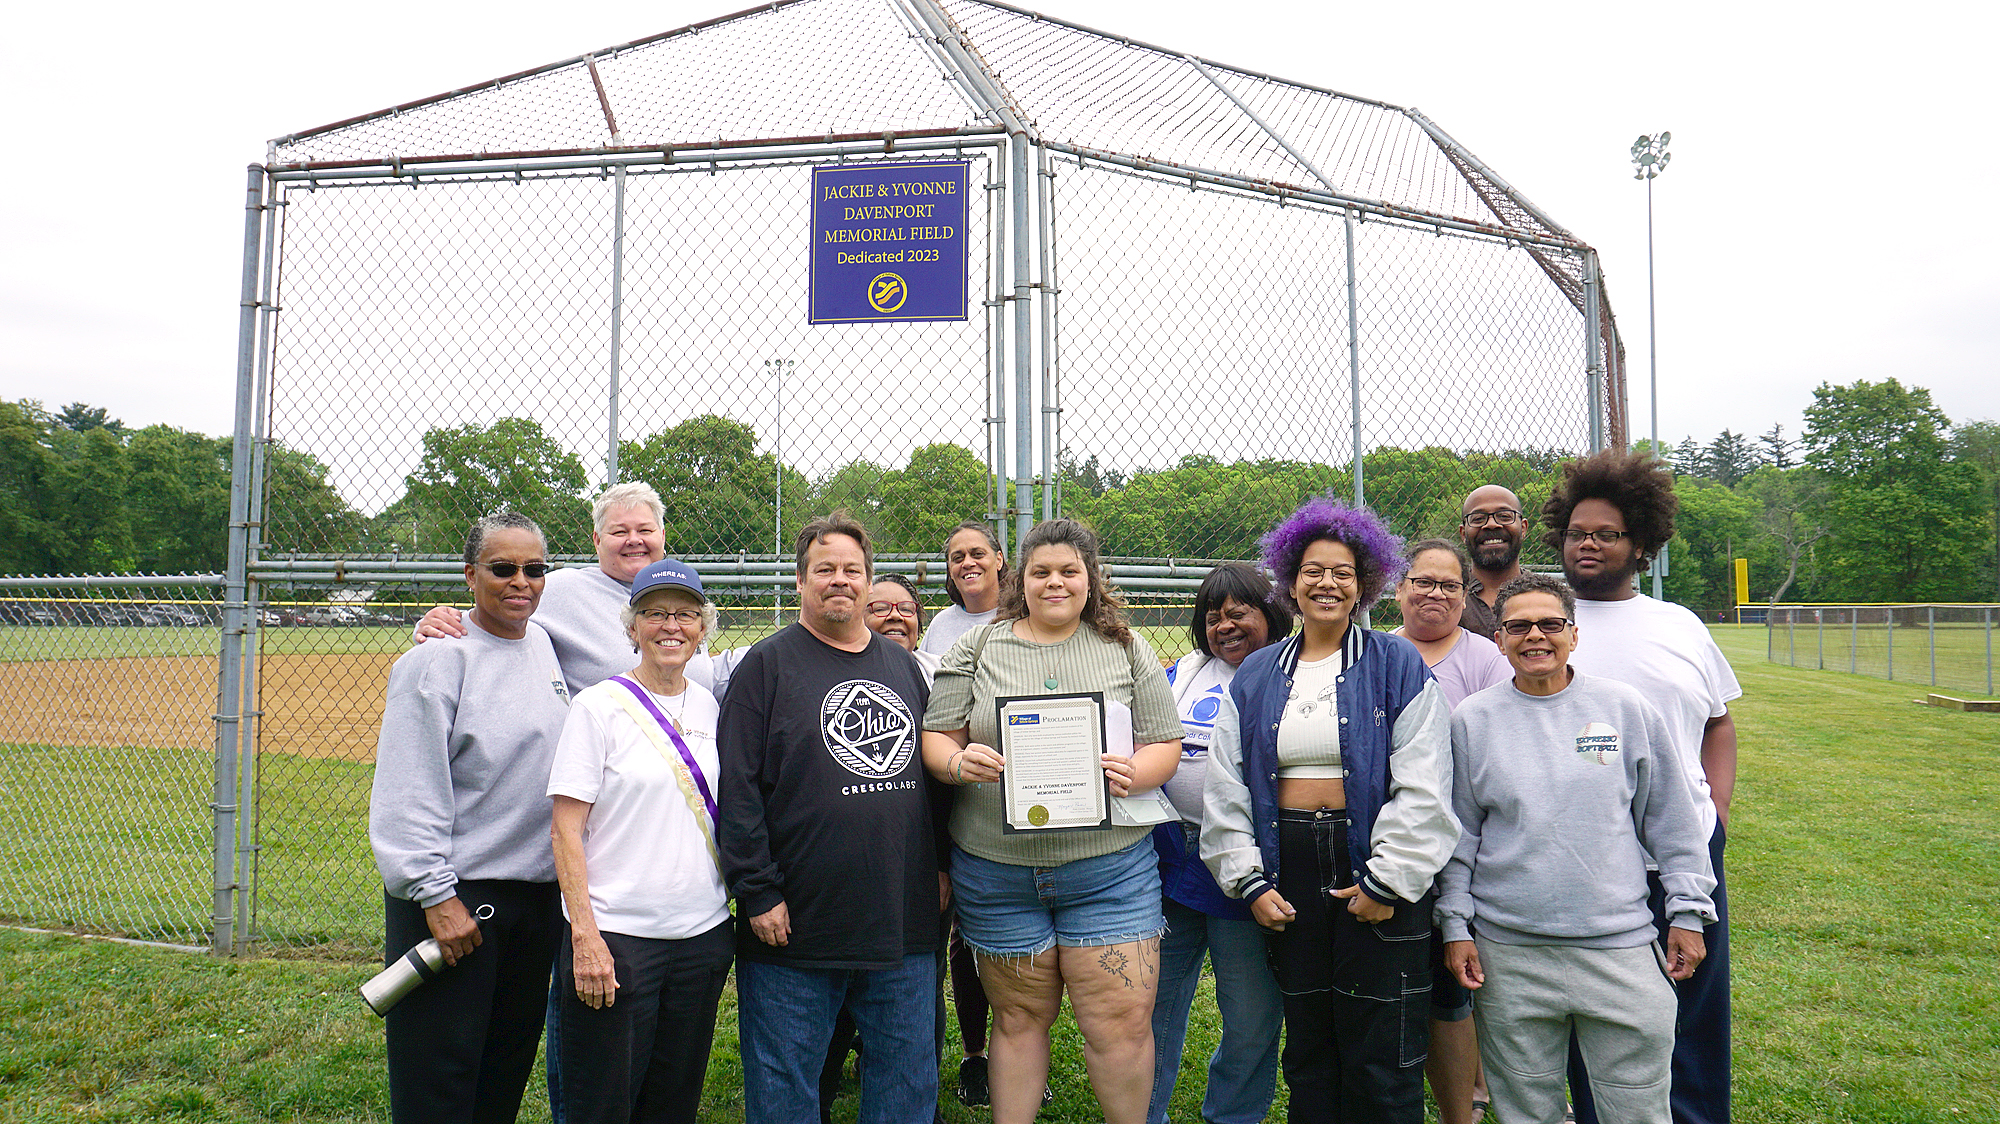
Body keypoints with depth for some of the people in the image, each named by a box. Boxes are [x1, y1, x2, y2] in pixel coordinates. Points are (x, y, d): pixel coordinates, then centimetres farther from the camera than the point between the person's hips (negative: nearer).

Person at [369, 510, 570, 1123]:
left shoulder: (545, 645, 10)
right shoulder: (437, 659, -12)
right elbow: (408, 792, -15)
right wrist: (436, 894, -18)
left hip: (540, 894, 7)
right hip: (455, 898, -6)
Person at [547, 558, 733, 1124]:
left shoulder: (707, 705, 8)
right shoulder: (600, 705, -7)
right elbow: (566, 829, -10)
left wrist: (746, 902, 11)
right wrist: (584, 935, -16)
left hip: (703, 932, 5)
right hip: (617, 937, -5)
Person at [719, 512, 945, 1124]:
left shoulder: (903, 665, 13)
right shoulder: (767, 664, -3)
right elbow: (738, 786, -9)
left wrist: (943, 864, 11)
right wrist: (757, 892, -14)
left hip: (904, 924, 5)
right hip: (797, 925, -4)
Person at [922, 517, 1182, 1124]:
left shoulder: (1126, 648, 6)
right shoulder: (979, 647, 6)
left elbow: (1164, 743, 6)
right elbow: (935, 737, 5)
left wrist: (1133, 774, -15)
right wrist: (957, 762, -18)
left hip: (1109, 867, 0)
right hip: (997, 868, 1)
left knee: (1122, 1025, 0)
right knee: (1019, 1019, 12)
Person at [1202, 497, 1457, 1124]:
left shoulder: (1397, 666, -1)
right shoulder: (1255, 677, 10)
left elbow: (1421, 788, -7)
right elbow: (1226, 789, 8)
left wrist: (1388, 882, -12)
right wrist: (1249, 882, 1)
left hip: (1371, 872, -3)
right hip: (1289, 873, 4)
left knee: (1382, 1062, 2)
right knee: (1308, 1053, 13)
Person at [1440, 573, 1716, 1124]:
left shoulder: (1626, 709, 2)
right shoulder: (1472, 720, 2)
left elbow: (1671, 823, 8)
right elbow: (1458, 834, 7)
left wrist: (1687, 912, 6)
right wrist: (1455, 925, 4)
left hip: (1620, 944, 0)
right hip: (1508, 953, 0)